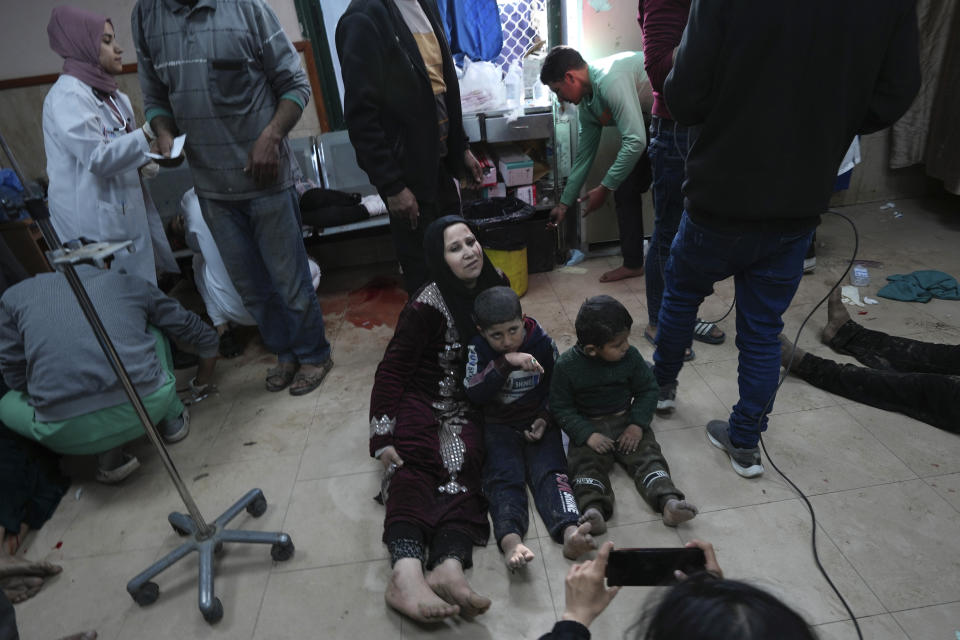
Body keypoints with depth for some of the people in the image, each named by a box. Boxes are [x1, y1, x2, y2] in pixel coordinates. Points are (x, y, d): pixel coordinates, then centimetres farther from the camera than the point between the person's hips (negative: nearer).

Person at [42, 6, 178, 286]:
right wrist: (148, 134, -19)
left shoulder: (111, 95, 14)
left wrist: (144, 163, -2)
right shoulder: (67, 96, -13)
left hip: (127, 208, 8)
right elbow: (97, 157, -20)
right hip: (96, 223, -8)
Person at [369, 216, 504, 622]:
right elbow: (391, 370, -11)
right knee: (414, 462, -34)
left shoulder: (494, 287, 4)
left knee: (460, 462, -28)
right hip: (422, 399, -3)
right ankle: (407, 573, -52)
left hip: (469, 404, 4)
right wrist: (382, 437, -18)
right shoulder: (427, 306, -13)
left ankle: (449, 567, -49)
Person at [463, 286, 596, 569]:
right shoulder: (478, 349, -5)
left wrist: (545, 419, -5)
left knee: (550, 472, -24)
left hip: (538, 423, 1)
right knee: (504, 477, -25)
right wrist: (506, 362, -30)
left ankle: (570, 532, -46)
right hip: (499, 426, -1)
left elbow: (556, 387, 10)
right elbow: (474, 392, -19)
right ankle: (510, 540, -48)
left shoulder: (542, 342, -2)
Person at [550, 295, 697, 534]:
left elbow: (647, 390, 5)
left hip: (626, 422, 3)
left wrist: (637, 424, -10)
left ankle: (669, 501, -30)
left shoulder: (630, 356, -5)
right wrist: (587, 434, -20)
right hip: (588, 427, -2)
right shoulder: (567, 366, -13)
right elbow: (560, 407, -8)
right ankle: (593, 510, -42)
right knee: (586, 464, -24)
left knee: (647, 455, -18)